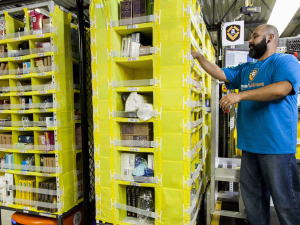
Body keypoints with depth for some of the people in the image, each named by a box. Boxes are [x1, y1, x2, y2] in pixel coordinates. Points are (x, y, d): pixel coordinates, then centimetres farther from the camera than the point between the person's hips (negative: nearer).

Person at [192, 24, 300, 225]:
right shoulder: (245, 69, 17)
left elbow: (281, 88, -21)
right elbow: (219, 73, 15)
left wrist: (240, 95, -22)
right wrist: (199, 57, 8)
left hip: (277, 145, -7)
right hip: (250, 144, 7)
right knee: (252, 195, 18)